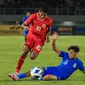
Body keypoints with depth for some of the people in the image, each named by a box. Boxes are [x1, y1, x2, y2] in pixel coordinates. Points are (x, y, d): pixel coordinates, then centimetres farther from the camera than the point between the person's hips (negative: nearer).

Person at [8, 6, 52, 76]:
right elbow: (24, 24, -5)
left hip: (40, 39, 0)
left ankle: (33, 52, 25)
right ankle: (17, 71, -17)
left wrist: (47, 37, -12)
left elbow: (49, 30, 7)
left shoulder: (49, 21, -13)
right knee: (25, 52, -21)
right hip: (31, 36, 0)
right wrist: (25, 27, -29)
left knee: (32, 57, -16)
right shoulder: (33, 16, -14)